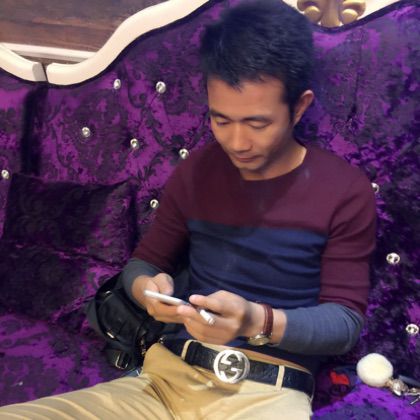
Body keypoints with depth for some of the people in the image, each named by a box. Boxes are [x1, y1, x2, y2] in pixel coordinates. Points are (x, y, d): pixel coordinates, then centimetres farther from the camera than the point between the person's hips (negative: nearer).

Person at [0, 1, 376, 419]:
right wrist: (148, 287, -7)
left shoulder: (344, 190, -2)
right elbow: (143, 262, 17)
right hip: (170, 376, 3)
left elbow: (346, 320, -3)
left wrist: (259, 322, -22)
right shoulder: (194, 171, 9)